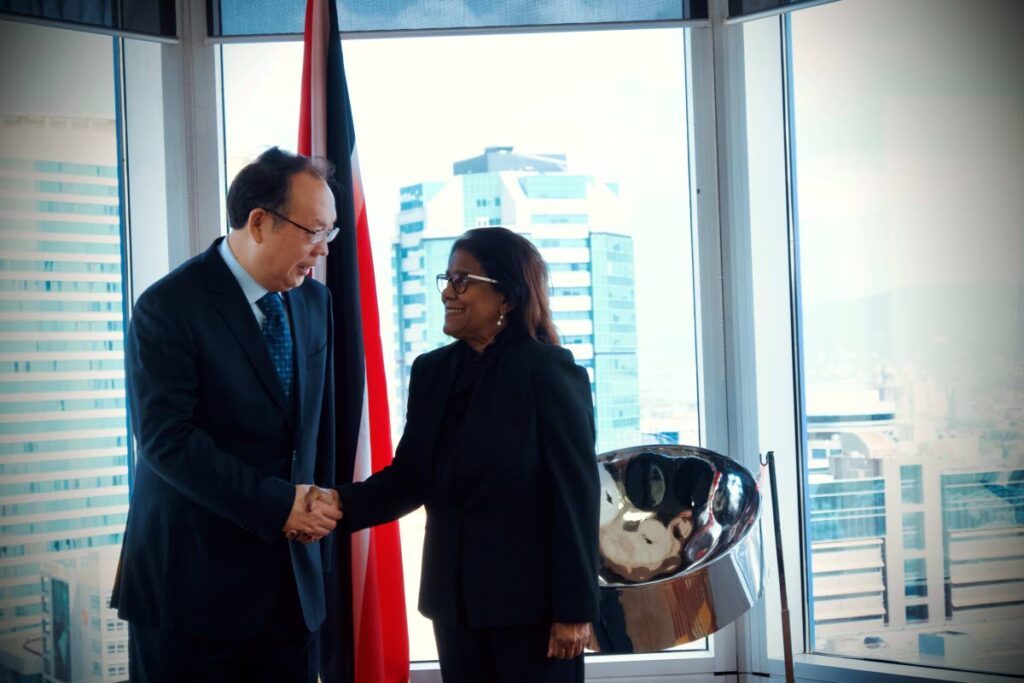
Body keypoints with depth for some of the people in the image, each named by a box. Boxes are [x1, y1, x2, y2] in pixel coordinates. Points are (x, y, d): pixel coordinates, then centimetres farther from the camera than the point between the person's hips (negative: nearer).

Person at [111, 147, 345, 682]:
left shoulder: (314, 302, 9)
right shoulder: (168, 307, -12)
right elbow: (166, 438, -20)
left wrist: (318, 507, 10)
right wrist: (276, 505, -21)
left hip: (293, 580, 6)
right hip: (193, 581, -5)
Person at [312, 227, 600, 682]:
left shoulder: (550, 372, -10)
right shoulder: (432, 371, 8)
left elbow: (576, 493, -12)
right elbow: (411, 475, 5)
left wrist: (574, 608, -14)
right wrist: (343, 504, -14)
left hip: (531, 597, -6)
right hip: (455, 595, 6)